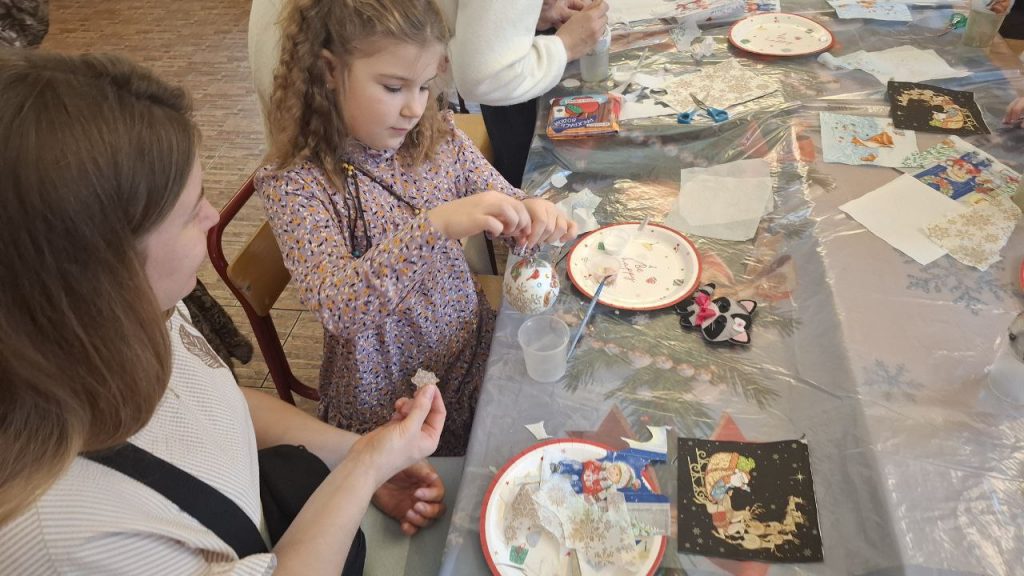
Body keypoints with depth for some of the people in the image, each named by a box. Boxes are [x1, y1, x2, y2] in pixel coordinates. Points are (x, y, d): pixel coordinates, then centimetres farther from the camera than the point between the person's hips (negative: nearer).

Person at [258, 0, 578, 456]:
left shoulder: (438, 137, -6)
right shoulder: (294, 185, -21)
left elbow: (502, 197, 3)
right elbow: (336, 307, -33)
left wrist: (530, 213, -22)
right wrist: (435, 226, -46)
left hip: (477, 352, 5)